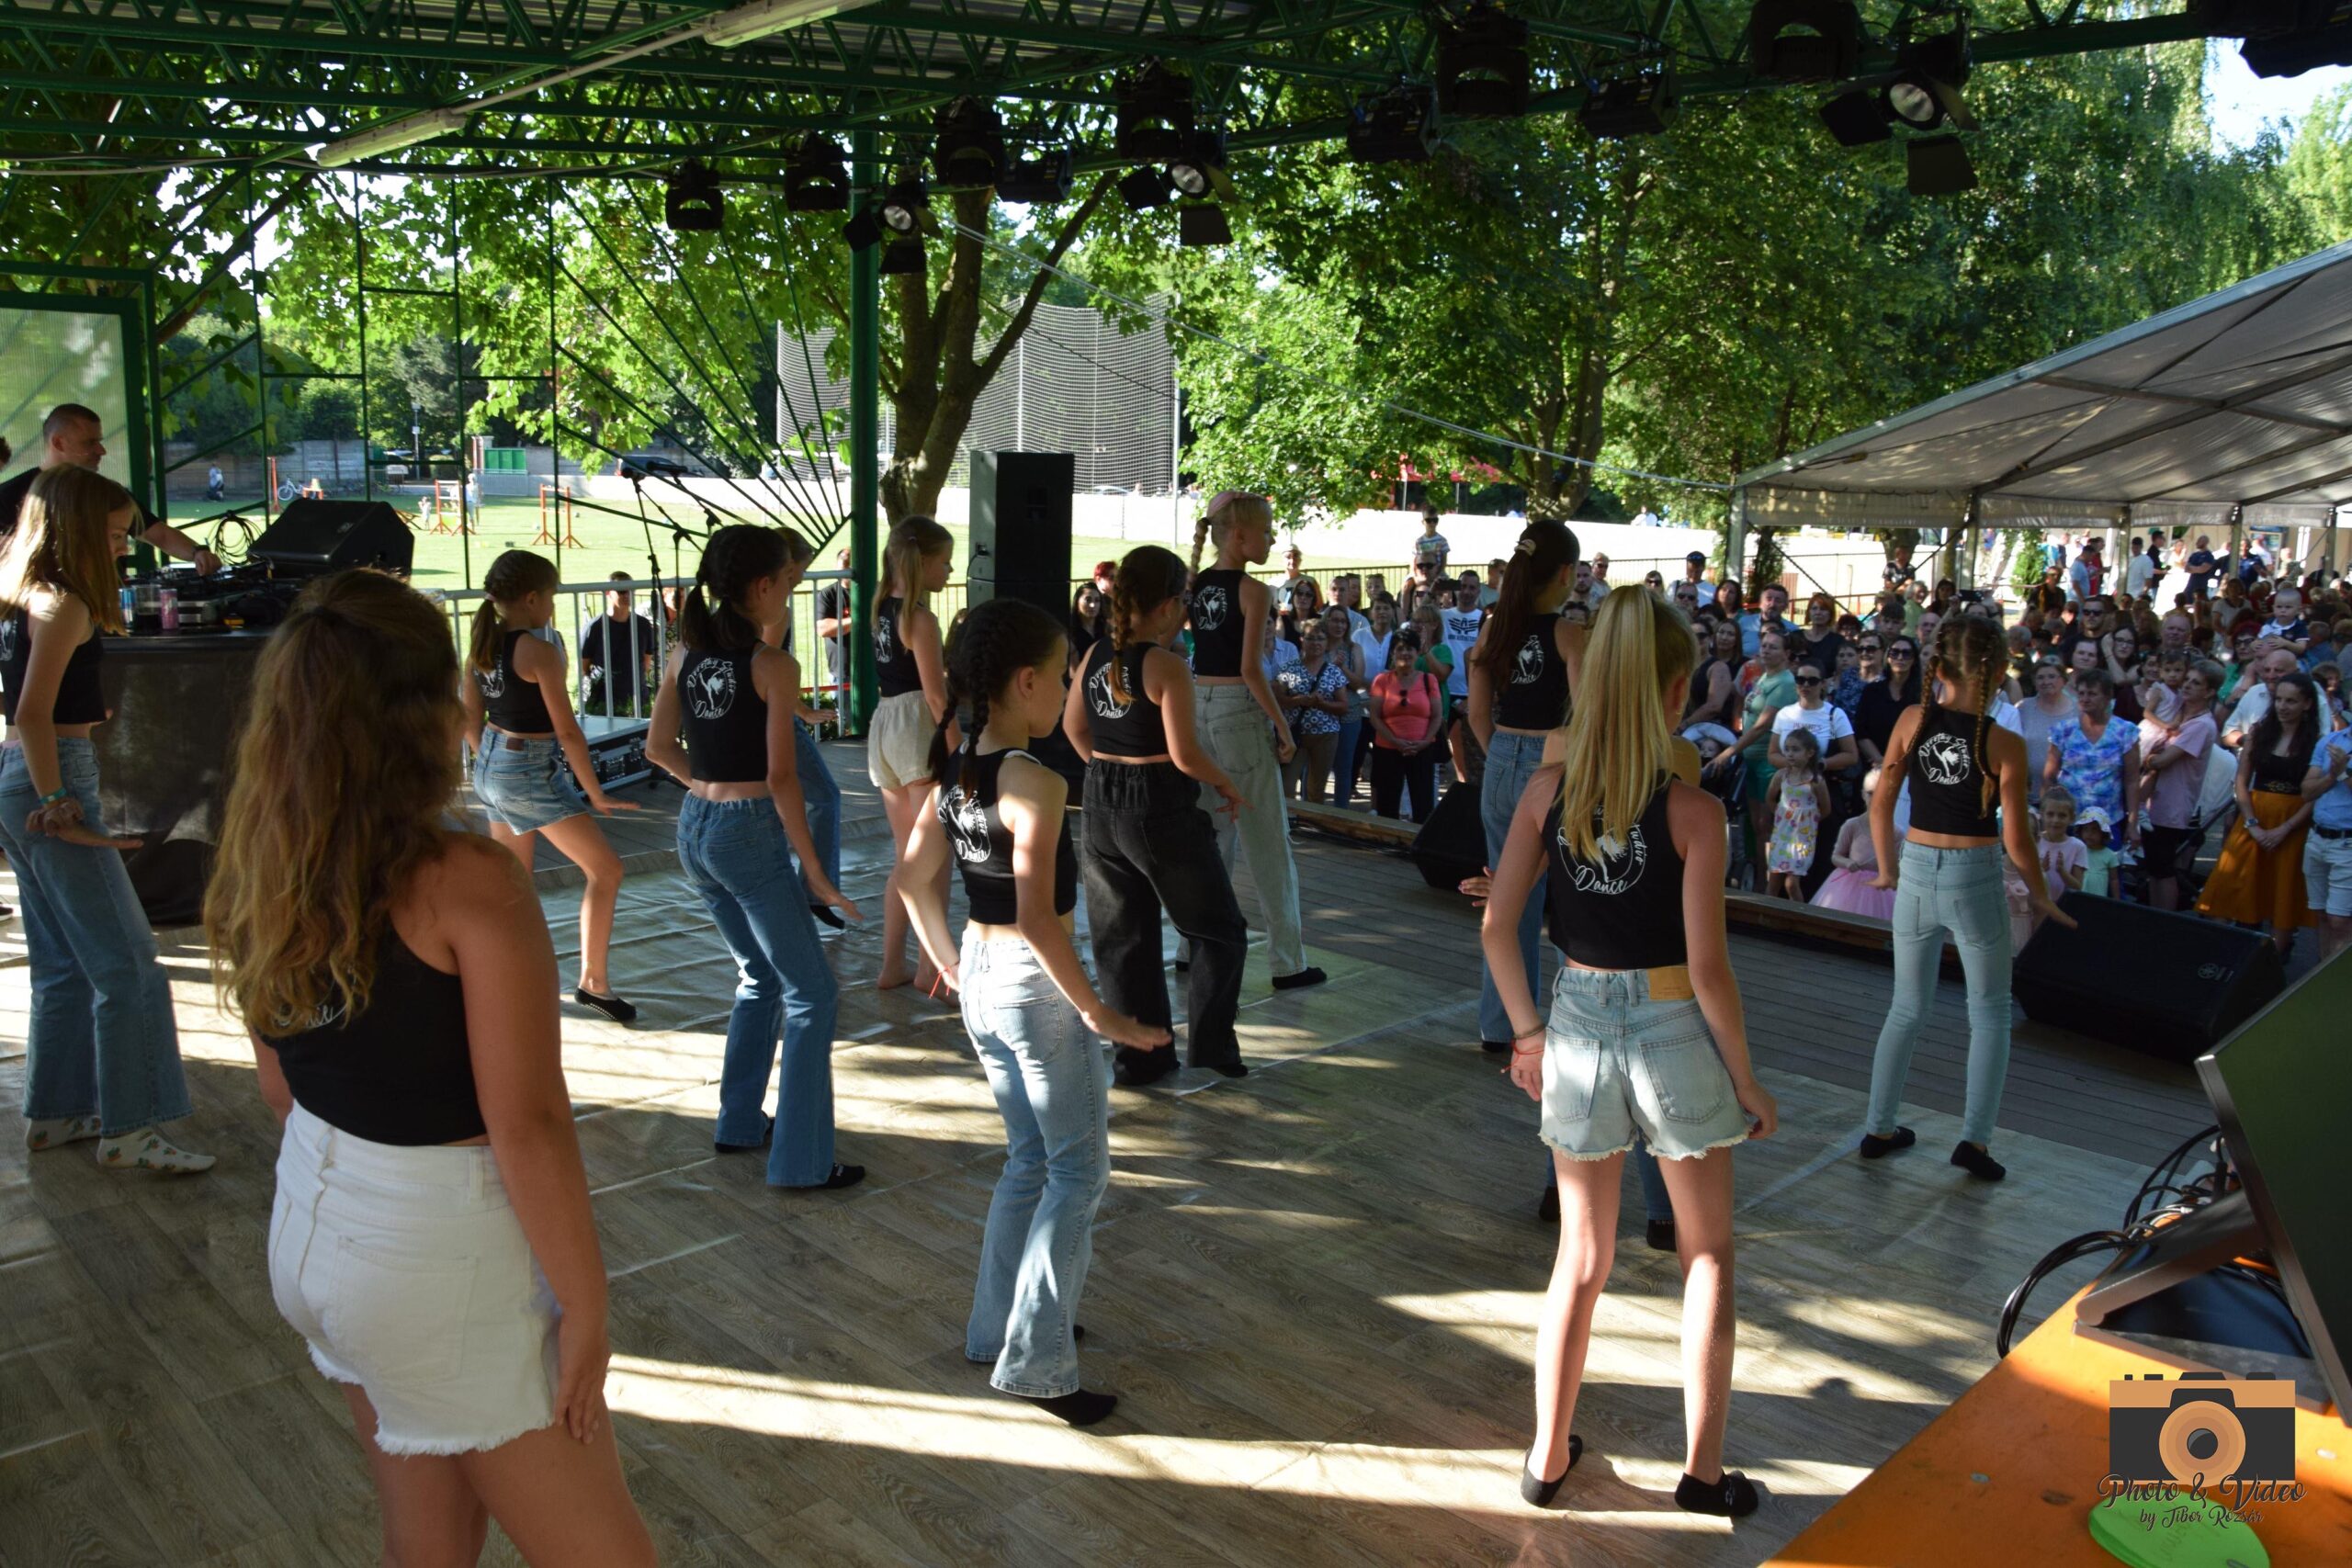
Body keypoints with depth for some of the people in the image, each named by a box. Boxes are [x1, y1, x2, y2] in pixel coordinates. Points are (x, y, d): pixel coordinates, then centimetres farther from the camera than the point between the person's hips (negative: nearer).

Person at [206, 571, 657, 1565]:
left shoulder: (258, 879, 0)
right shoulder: (467, 884, -23)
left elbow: (282, 1089, 12)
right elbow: (527, 1127, -22)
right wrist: (584, 1308, -12)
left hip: (310, 1233, 8)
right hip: (444, 1262, -8)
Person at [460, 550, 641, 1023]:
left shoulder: (480, 647, 4)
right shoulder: (539, 651, -19)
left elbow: (470, 720, 12)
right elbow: (567, 732, -18)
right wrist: (595, 794, -11)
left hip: (491, 768, 9)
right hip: (531, 774, -9)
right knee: (605, 868, 0)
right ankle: (593, 981, -1)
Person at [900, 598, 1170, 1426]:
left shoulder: (953, 770, 3)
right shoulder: (1036, 782, -22)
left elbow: (914, 880, 10)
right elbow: (1038, 918, -28)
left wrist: (948, 962, 21)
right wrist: (1098, 1015, -21)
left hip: (979, 978, 8)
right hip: (1034, 986, -8)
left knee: (1029, 1161, 22)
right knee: (1079, 1173, 5)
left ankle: (996, 1328, 32)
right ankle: (1035, 1363, 8)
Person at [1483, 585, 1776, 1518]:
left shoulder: (1549, 792, -6)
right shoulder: (1692, 811, -17)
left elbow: (1497, 927, -5)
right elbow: (1708, 968, -16)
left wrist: (1527, 1031, 9)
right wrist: (1748, 1083, -3)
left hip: (1578, 1032, 3)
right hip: (1673, 1034, -3)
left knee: (1581, 1256, 19)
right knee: (1706, 1253, 18)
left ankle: (1547, 1458, 29)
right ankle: (1703, 1469, 25)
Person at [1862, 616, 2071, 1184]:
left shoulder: (1912, 721, -6)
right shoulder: (2005, 745, -14)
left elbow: (1880, 804, 0)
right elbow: (2016, 839, -10)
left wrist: (1887, 869, 15)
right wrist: (2040, 896, 7)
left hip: (1916, 875, 3)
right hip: (1976, 881, -3)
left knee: (1907, 1009, 18)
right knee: (1990, 1014, 14)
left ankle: (1879, 1128, 23)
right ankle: (1975, 1138, 7)